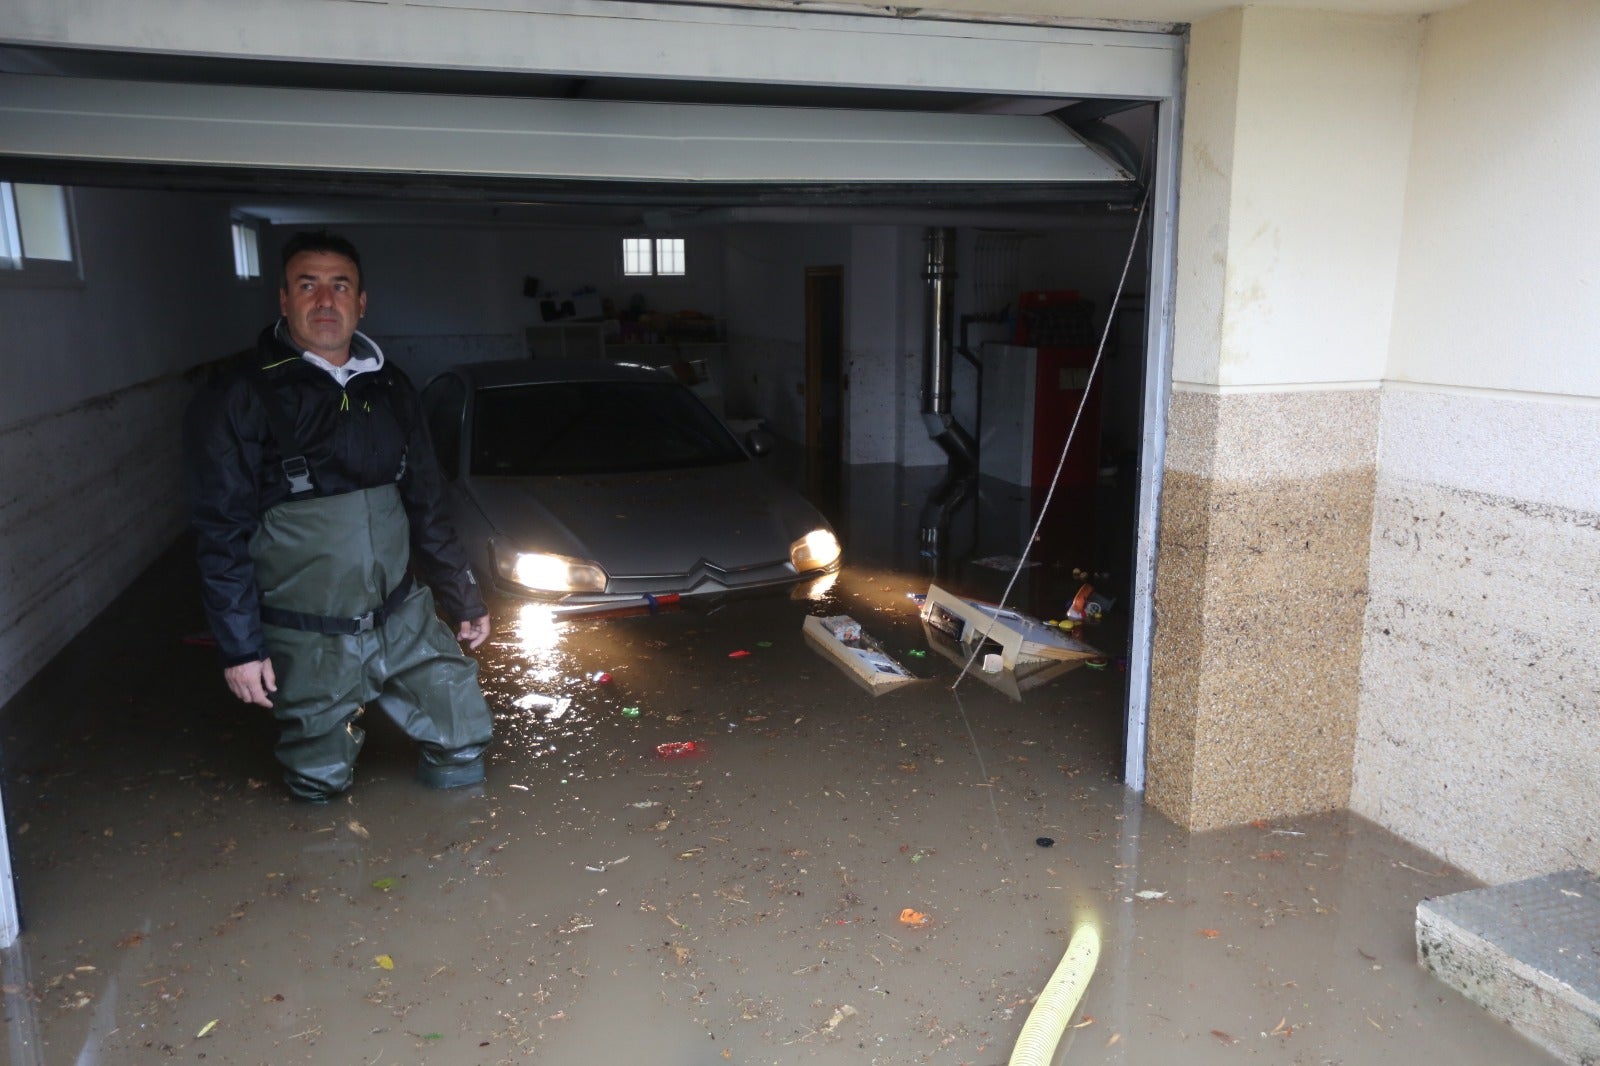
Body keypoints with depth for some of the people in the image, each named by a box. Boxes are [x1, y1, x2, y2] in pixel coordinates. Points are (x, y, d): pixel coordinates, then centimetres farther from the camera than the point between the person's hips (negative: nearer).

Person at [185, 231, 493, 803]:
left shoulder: (389, 387, 7)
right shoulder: (241, 396, -10)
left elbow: (425, 507, 14)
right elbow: (222, 534, -10)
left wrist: (464, 595, 13)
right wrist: (240, 645, -12)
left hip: (404, 616, 4)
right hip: (309, 641, -4)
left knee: (464, 737, 8)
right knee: (321, 786, 10)